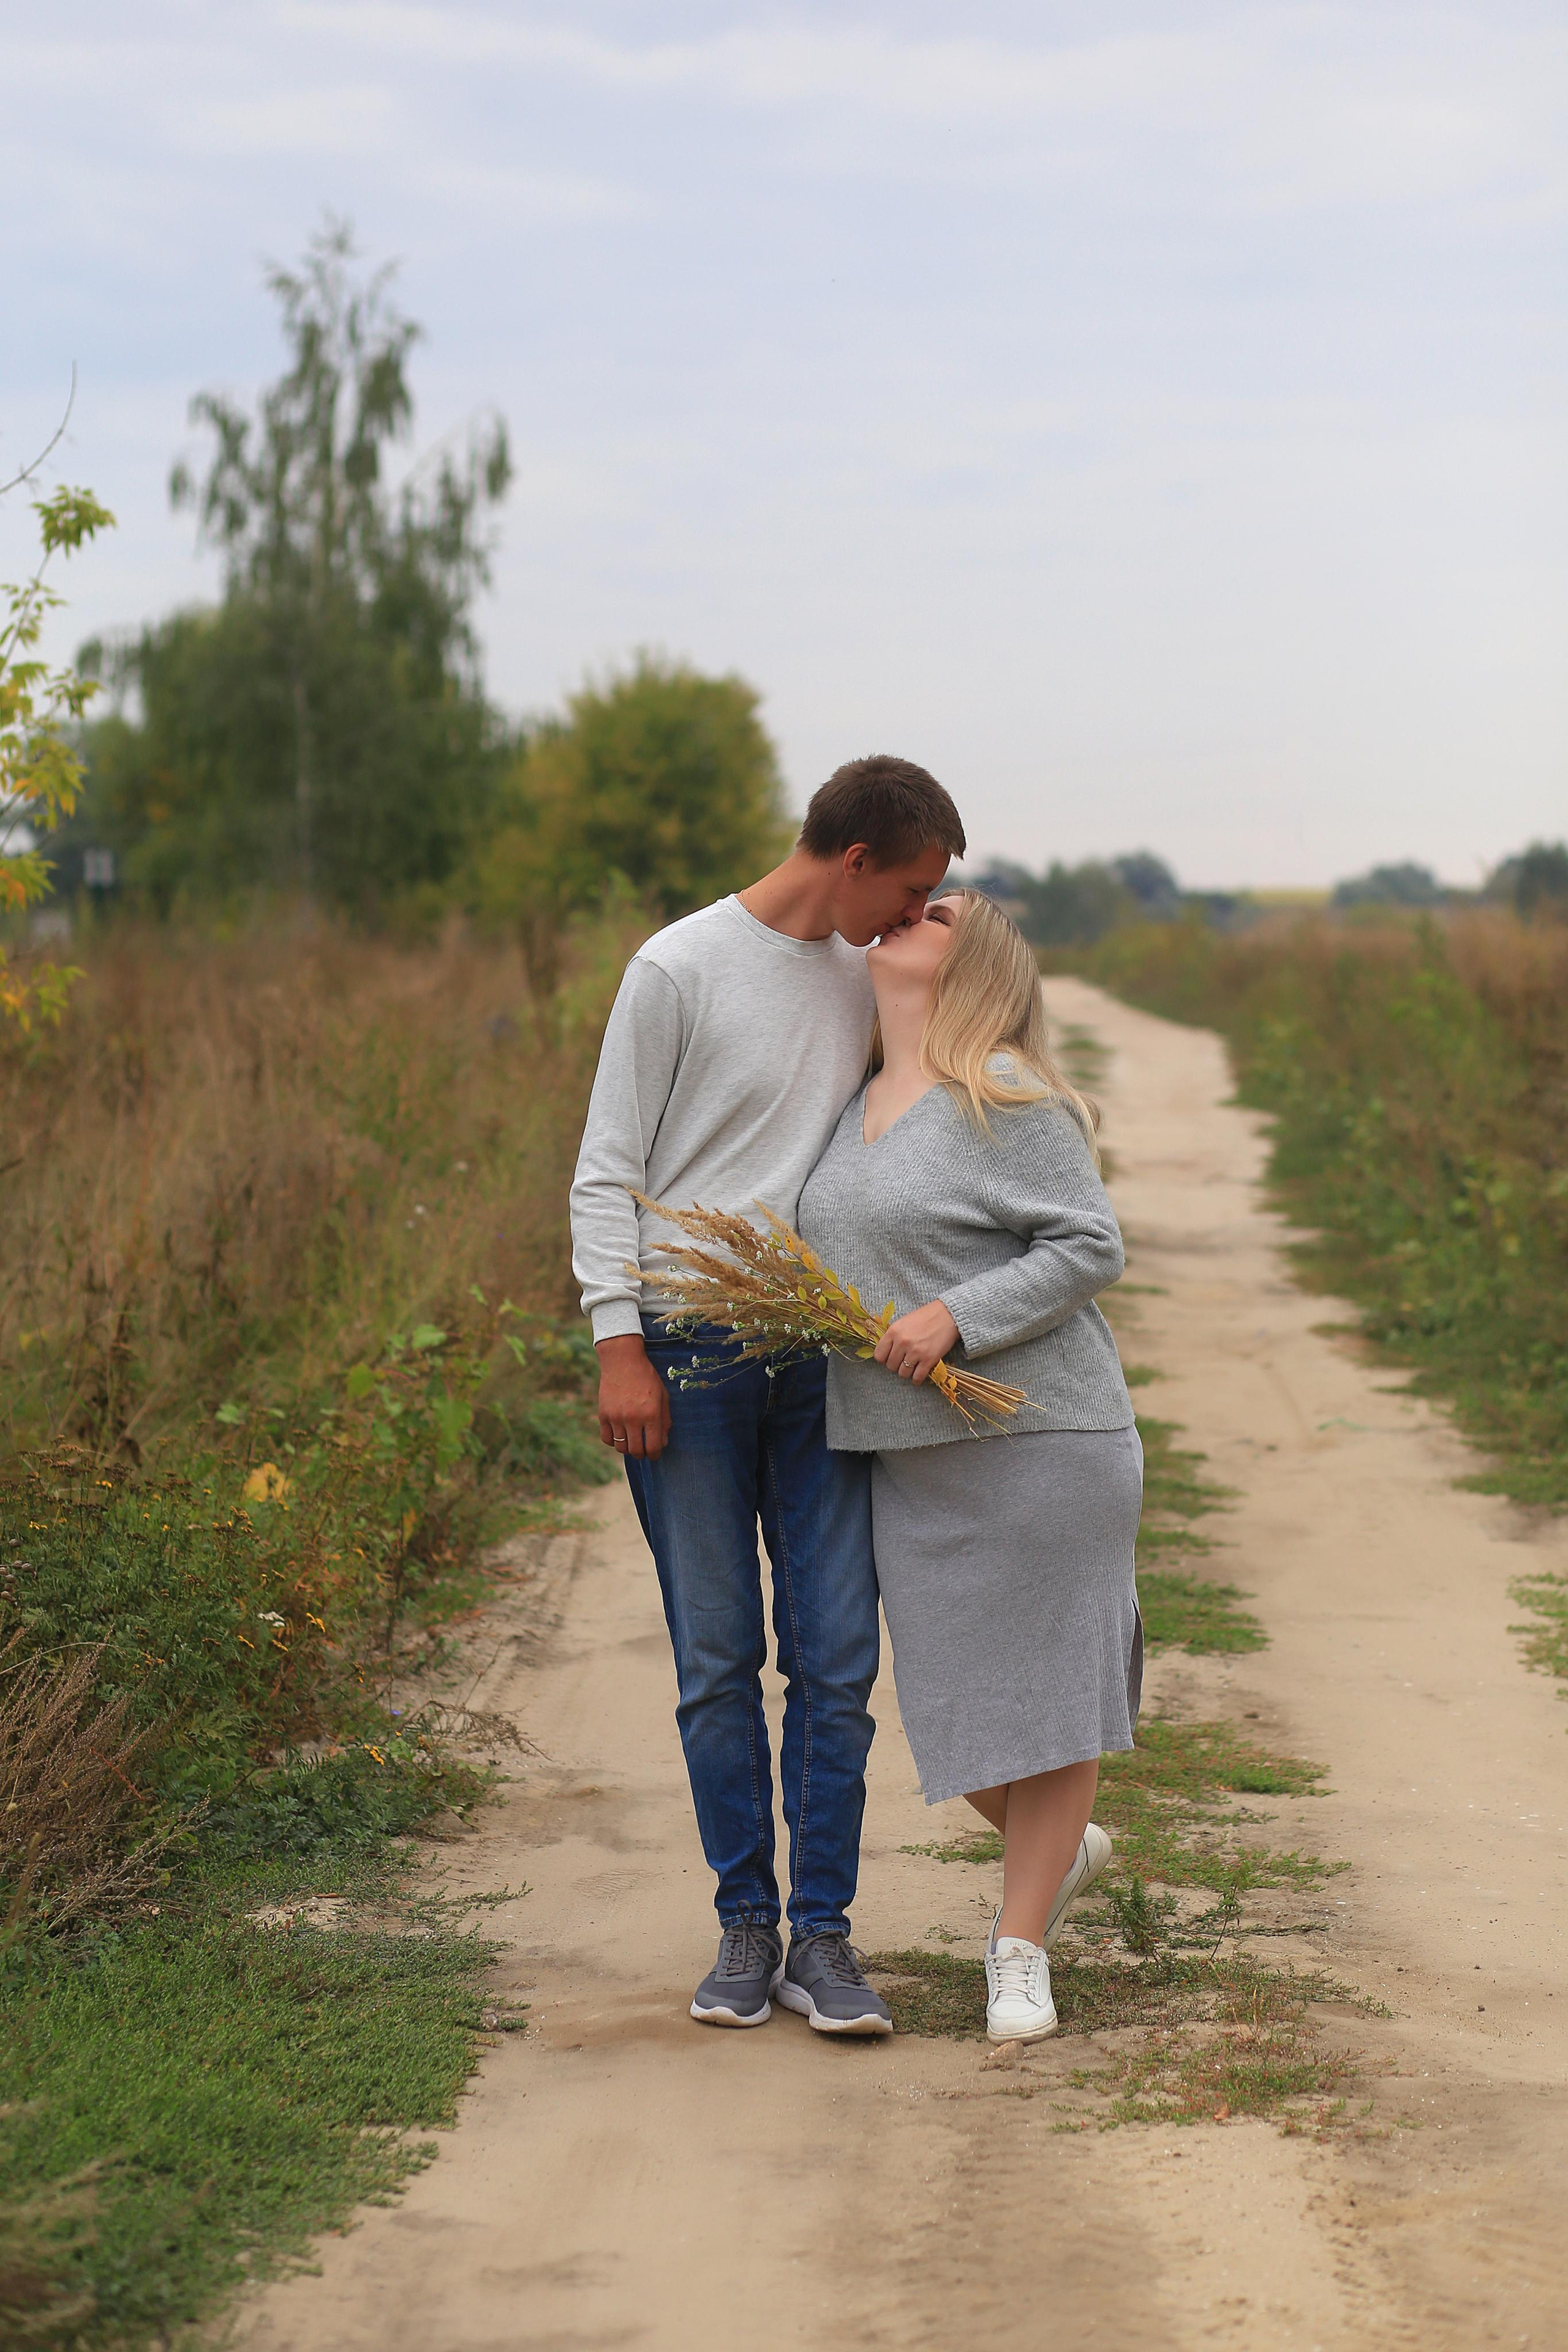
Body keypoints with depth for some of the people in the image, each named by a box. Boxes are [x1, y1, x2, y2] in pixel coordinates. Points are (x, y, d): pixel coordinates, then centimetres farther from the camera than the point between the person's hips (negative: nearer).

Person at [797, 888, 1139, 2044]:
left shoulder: (1007, 1100, -10)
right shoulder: (863, 1105, 13)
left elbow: (1090, 1244, -12)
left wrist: (954, 1317, -21)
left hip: (1039, 1439, -7)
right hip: (913, 1458, 7)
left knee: (1045, 1681, 1)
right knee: (956, 1695, 8)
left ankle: (1020, 1949, 11)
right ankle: (1062, 1851, 35)